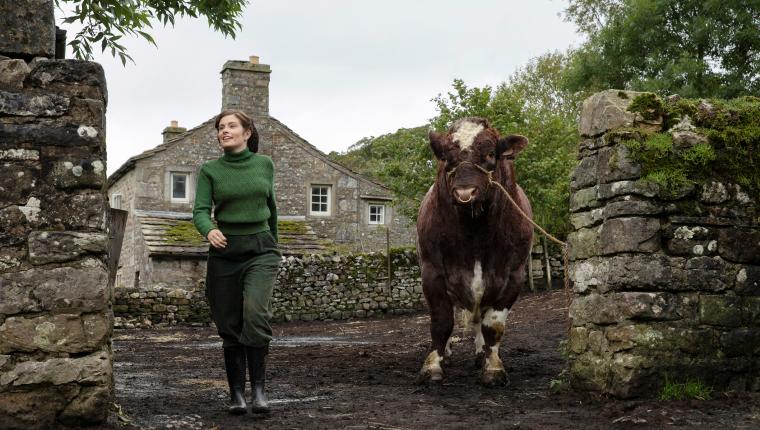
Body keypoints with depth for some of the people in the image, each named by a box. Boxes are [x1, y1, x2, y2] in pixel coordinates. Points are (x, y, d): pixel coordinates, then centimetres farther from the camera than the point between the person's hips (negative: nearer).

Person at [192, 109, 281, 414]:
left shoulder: (264, 164, 5)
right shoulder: (210, 170, 2)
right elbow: (200, 210, -8)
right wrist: (209, 231, -31)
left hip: (260, 249, -1)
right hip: (225, 251, 1)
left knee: (255, 313, -23)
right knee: (230, 325, 3)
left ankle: (258, 386, -15)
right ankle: (236, 393, 14)